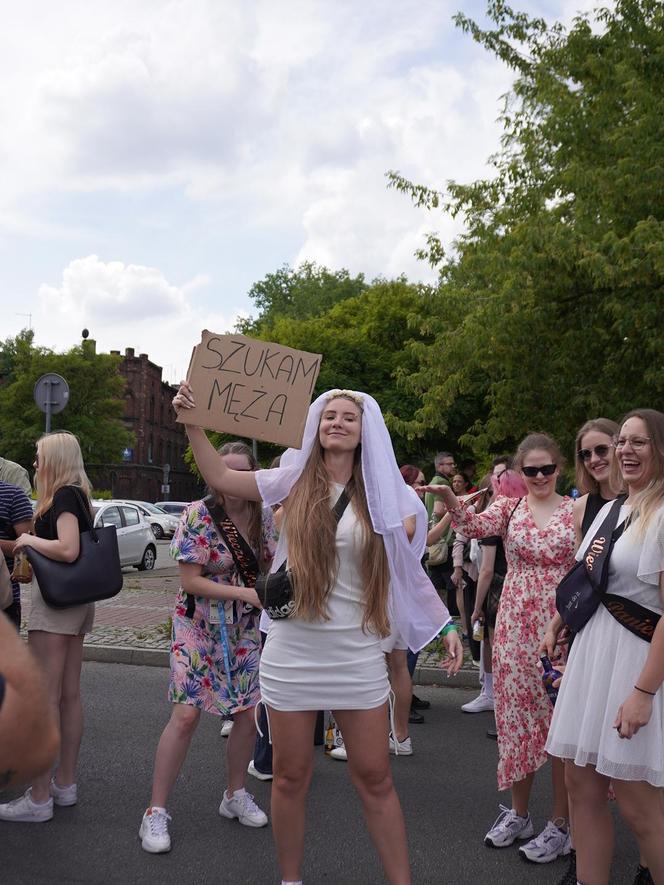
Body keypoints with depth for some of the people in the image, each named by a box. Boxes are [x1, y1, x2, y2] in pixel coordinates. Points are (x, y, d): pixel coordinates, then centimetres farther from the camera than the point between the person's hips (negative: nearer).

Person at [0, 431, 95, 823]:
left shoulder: (64, 496, -13)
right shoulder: (76, 496, 14)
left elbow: (68, 549, -26)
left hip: (56, 601, -10)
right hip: (76, 601, 10)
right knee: (70, 694, 13)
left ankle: (38, 799, 0)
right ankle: (65, 783, 22)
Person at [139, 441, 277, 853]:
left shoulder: (263, 514, -2)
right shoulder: (198, 515, -16)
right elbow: (190, 580, -18)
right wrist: (246, 592, -24)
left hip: (245, 628, 5)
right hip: (200, 626, -4)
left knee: (249, 713, 7)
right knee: (186, 715, -7)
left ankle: (236, 794, 29)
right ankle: (156, 811, 6)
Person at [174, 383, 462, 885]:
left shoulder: (382, 494, 3)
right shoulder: (296, 480, 2)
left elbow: (406, 568, 9)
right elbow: (220, 477, 2)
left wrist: (446, 625, 2)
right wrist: (193, 420, -6)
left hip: (358, 656, 0)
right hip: (292, 653, 0)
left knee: (375, 779, 8)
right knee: (291, 778, 11)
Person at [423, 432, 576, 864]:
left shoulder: (576, 511, -1)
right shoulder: (509, 507, 3)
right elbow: (475, 525, -16)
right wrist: (449, 497, -34)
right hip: (515, 626, 3)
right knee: (517, 715, 12)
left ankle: (560, 823, 19)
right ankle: (519, 813, 28)